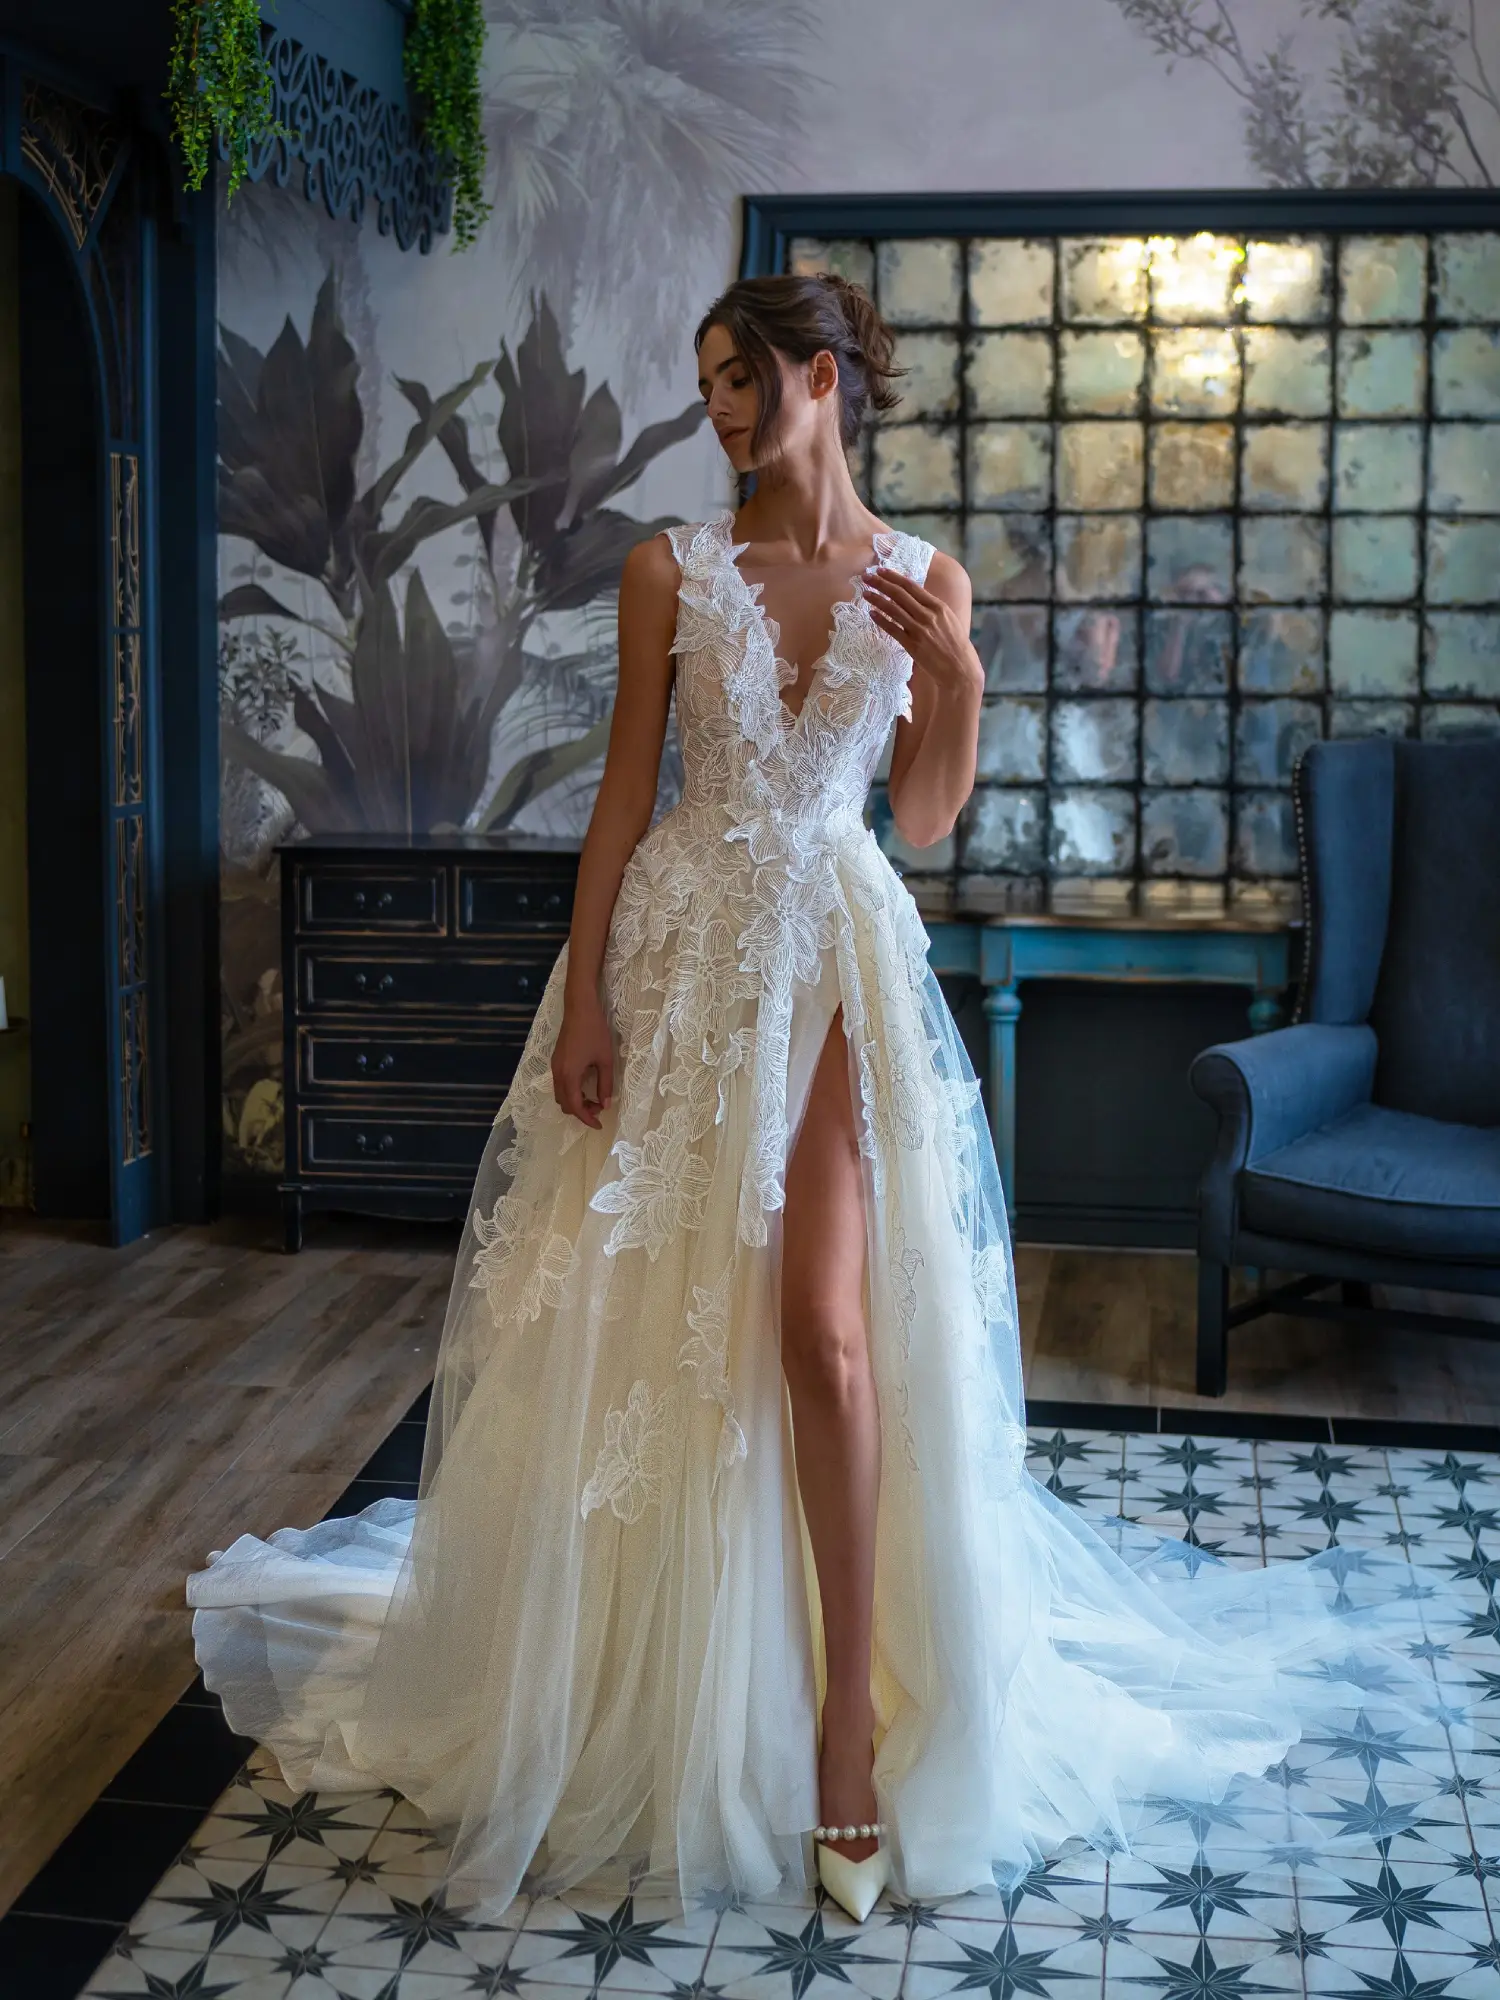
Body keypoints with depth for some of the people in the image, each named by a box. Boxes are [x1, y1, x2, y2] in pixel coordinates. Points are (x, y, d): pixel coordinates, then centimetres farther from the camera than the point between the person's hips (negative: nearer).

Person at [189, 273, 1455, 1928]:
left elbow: (924, 819, 4)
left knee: (828, 1328, -11)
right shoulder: (672, 571, 3)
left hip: (836, 956, -1)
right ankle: (645, 1686, 24)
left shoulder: (922, 580, 4)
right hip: (680, 946, 1)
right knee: (648, 1325, 5)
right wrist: (583, 997, -5)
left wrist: (957, 678, -13)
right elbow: (624, 789, 2)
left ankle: (852, 1709, 2)